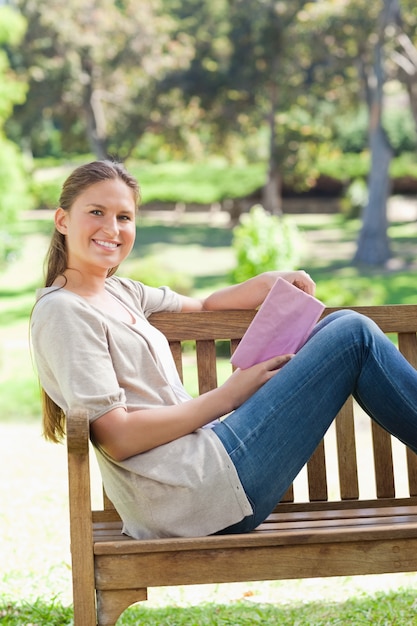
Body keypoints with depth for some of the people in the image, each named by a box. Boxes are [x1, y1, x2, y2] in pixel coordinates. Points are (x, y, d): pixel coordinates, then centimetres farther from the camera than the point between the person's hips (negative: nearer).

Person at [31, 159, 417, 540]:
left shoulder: (117, 293, 18)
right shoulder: (62, 311, -9)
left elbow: (201, 307, 31)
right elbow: (116, 439, -16)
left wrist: (268, 284, 10)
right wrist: (229, 395, -11)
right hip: (193, 491, -10)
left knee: (339, 327, 13)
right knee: (353, 337, -6)